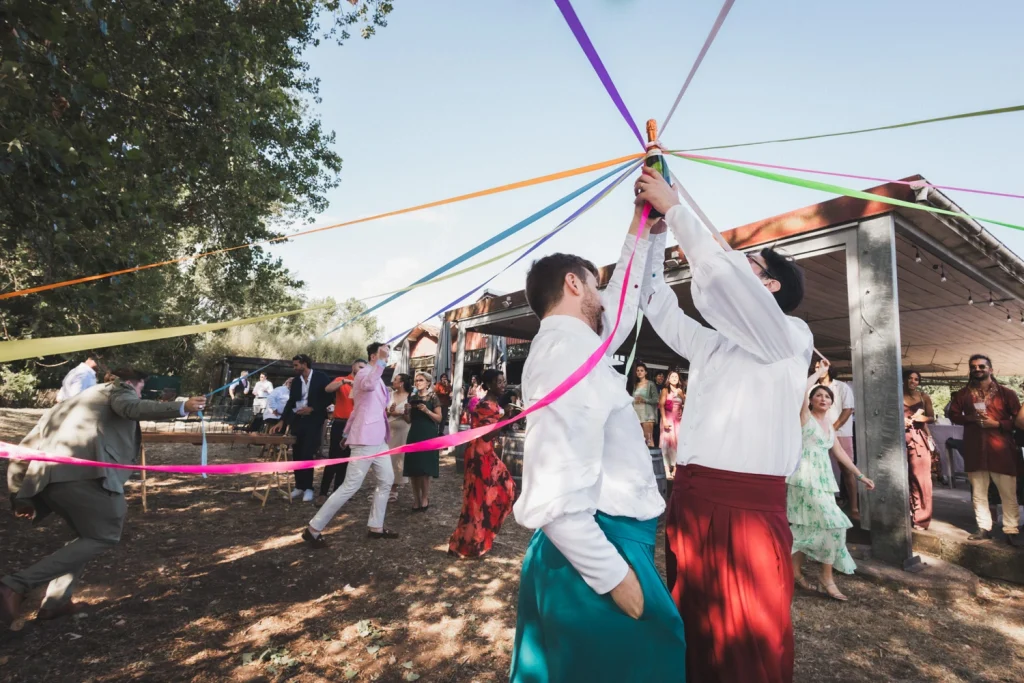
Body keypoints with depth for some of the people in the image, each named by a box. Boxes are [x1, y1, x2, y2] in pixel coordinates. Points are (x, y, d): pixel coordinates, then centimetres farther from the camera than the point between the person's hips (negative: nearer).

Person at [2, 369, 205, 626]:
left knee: (88, 535, 24)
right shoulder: (118, 389, 15)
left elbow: (28, 445, 31)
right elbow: (131, 409, -12)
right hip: (84, 471, -9)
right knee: (105, 536, 1)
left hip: (46, 476, 9)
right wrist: (181, 408, -20)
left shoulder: (71, 401, 36)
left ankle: (56, 600, 21)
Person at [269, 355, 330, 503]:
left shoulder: (320, 377, -5)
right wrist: (282, 421, 1)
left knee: (307, 454, -8)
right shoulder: (295, 381, 10)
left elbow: (328, 397, -6)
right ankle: (299, 486, 18)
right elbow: (290, 401, 9)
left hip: (313, 420, -5)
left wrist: (312, 409, -14)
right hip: (297, 420, 5)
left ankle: (308, 488, 2)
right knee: (297, 454, 6)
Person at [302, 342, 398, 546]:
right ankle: (314, 529, 2)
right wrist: (380, 361, -46)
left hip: (377, 438, 10)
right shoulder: (364, 373, -14)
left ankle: (375, 527, 22)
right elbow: (368, 385, -42)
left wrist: (348, 432, 27)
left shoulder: (375, 376, 17)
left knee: (387, 480, 13)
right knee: (351, 486, -7)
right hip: (366, 439, -10)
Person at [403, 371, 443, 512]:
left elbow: (439, 418, -5)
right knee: (412, 469, 2)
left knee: (424, 469, -6)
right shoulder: (412, 398, 11)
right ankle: (416, 499, 14)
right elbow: (409, 420, 15)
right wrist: (408, 410, -4)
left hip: (428, 435, -5)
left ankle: (425, 499, 8)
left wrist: (427, 411, -17)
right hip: (414, 435, 5)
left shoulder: (433, 398, -2)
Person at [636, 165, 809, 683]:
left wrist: (675, 209, -8)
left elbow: (719, 273, -18)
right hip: (690, 502, 7)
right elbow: (659, 306, 20)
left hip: (746, 509, -6)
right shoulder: (711, 345, 17)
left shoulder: (791, 338, -4)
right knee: (691, 635, 17)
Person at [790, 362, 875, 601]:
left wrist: (859, 475, 20)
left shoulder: (829, 423, 18)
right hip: (806, 476, -7)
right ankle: (826, 578, 0)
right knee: (833, 523, -10)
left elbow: (839, 452, 21)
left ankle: (796, 570, 19)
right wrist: (819, 373, -10)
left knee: (807, 526, 9)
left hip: (822, 477, 7)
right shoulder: (806, 416, -4)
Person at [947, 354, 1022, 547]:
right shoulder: (962, 394, 8)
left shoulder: (1006, 393, 1)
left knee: (1009, 494, -1)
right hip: (974, 449, 2)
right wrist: (969, 418, -8)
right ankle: (984, 528, 18)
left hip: (1001, 450, -2)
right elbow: (953, 415, 11)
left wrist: (997, 424, -14)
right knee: (978, 493, 8)